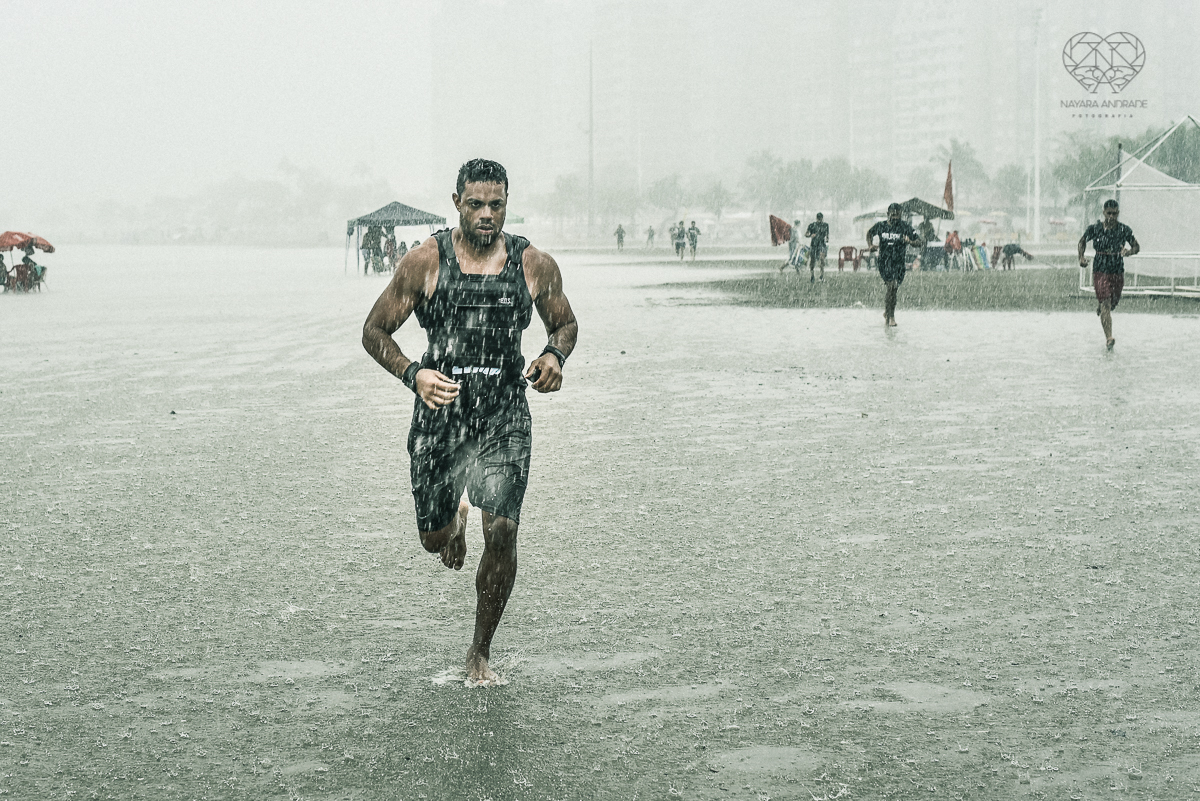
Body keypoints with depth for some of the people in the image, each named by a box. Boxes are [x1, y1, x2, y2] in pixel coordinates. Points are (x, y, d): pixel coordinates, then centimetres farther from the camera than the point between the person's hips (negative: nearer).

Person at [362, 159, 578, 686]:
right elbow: (375, 331, 0)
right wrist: (413, 374, -18)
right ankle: (454, 520, 52)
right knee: (433, 540, 11)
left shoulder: (535, 266, -1)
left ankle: (480, 653, 7)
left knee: (502, 533, -13)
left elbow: (565, 324, 16)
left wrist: (555, 355, -8)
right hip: (439, 415, 0)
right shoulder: (427, 262, -5)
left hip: (504, 422, 0)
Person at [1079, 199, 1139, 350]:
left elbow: (1136, 246, 5)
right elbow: (1082, 241, 12)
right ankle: (1109, 338, -19)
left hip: (1118, 272, 2)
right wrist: (1081, 257, -3)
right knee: (1105, 304, -14)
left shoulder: (1124, 230, -4)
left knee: (1113, 303, 15)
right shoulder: (1095, 228, -4)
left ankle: (1099, 303, 53)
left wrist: (1129, 252, -18)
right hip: (1100, 271, -2)